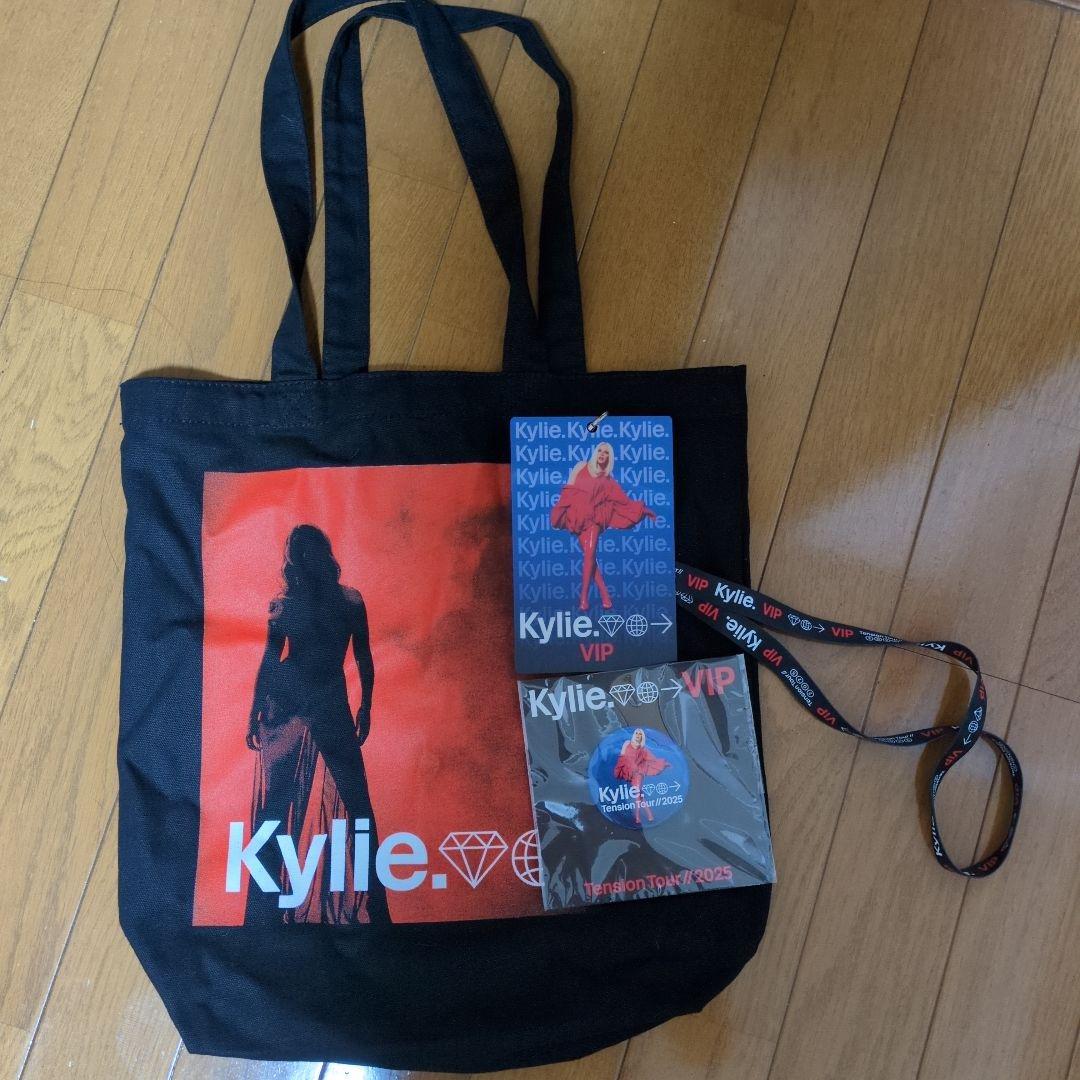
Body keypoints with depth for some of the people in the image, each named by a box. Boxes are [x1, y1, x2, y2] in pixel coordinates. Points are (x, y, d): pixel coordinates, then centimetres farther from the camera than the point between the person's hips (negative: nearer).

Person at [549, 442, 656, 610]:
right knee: (589, 555, -6)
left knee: (589, 554, -16)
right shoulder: (581, 467, 9)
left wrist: (642, 510, 12)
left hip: (594, 517, 0)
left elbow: (623, 498, 14)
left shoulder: (608, 480, 11)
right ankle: (604, 594, -3)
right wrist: (562, 508, 0)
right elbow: (569, 490, 8)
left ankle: (584, 596, -12)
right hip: (577, 517, 0)